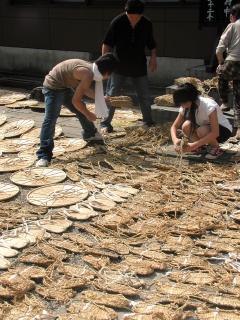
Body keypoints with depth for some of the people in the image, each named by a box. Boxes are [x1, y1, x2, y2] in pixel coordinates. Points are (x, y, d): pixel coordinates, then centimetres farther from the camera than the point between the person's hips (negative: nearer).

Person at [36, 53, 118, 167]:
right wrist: (88, 115, -9)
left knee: (81, 110, 23)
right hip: (54, 87, -10)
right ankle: (44, 155, -18)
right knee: (50, 119, -18)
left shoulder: (91, 69, 2)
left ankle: (90, 134, 48)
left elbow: (85, 89, 20)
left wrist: (102, 98, 23)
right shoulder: (88, 74, -26)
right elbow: (75, 100, -23)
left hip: (65, 86, 10)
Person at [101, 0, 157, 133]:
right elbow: (107, 43, -9)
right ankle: (105, 123, 7)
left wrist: (153, 57, -6)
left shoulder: (147, 24, -5)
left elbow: (151, 43, 10)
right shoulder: (117, 22, -13)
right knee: (112, 95, -3)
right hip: (119, 66, -3)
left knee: (145, 96, 10)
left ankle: (148, 122, 25)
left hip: (139, 66, 3)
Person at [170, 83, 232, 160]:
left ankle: (216, 149, -9)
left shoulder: (208, 105, -32)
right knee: (186, 126, -24)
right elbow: (174, 126, -10)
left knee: (202, 130, -37)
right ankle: (199, 147, 0)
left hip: (223, 130, -5)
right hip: (206, 127, 6)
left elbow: (215, 133, -37)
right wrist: (175, 139, -33)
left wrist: (194, 145, -44)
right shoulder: (185, 107, -13)